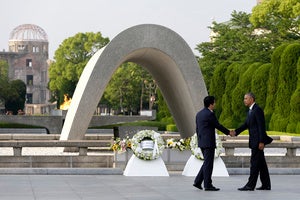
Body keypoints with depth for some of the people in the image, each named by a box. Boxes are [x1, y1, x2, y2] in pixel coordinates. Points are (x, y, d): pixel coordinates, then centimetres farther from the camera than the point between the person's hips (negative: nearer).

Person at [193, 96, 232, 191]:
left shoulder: (199, 114, 12)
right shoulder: (210, 114, -14)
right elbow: (218, 126, -8)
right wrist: (228, 132, 6)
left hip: (201, 142, 9)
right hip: (209, 143, -9)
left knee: (207, 163, 16)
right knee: (208, 164, -4)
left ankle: (198, 181, 11)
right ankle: (208, 185, -1)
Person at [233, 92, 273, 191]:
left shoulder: (257, 110, -14)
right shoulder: (251, 111, 17)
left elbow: (261, 126, -18)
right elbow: (246, 124, 14)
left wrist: (261, 142, -21)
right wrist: (236, 132, -1)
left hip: (258, 141, -10)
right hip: (254, 141, 10)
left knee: (254, 163, -8)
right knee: (261, 163, 11)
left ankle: (250, 185, -8)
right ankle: (266, 185, 15)